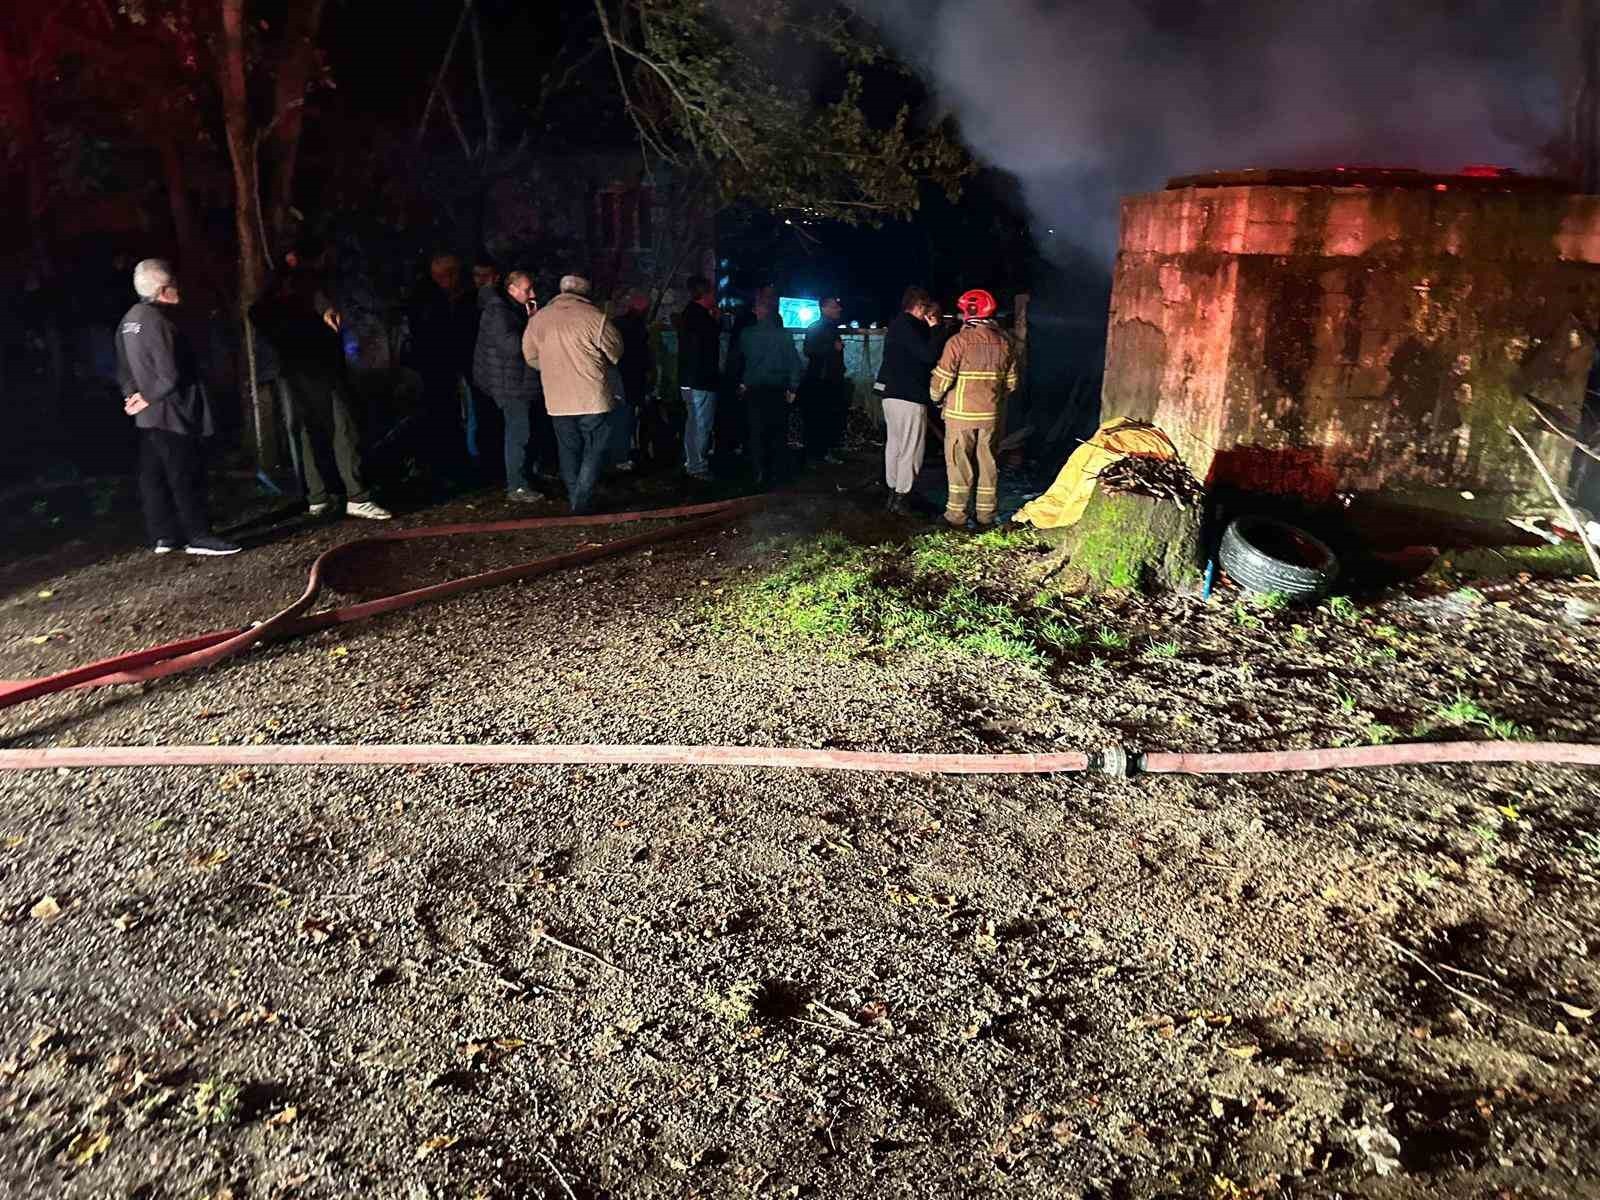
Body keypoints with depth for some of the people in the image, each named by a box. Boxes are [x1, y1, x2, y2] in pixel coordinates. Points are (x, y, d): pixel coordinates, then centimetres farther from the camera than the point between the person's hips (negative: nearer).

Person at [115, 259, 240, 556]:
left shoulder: (128, 320, 10)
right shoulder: (157, 321, -19)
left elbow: (123, 369, 15)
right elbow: (170, 376, -22)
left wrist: (134, 395, 5)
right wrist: (148, 398, -8)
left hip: (147, 415, 10)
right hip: (168, 412, -10)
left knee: (154, 476, 11)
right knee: (186, 475, -3)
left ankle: (164, 536, 17)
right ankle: (197, 536, 1)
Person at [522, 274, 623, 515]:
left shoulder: (539, 318, 4)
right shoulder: (596, 318, -9)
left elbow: (531, 357, 12)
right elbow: (616, 354, 1)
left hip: (557, 400, 4)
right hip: (592, 398, -4)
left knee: (569, 452, 15)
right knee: (594, 451, 5)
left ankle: (576, 503, 19)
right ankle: (583, 504, -2)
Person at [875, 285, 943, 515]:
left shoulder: (897, 324, 16)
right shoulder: (907, 326, -16)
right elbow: (928, 355, -22)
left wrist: (930, 327, 11)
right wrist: (935, 328, -11)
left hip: (892, 392, 10)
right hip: (908, 395, -10)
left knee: (894, 443, 15)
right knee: (911, 448, -4)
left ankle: (893, 491, 21)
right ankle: (901, 497, -2)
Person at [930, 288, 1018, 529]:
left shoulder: (959, 341, -13)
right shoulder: (1004, 342, 2)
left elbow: (942, 378, -12)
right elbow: (1011, 382, 6)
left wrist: (936, 398, 7)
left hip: (961, 412, -4)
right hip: (992, 414, 4)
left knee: (959, 463, 4)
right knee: (988, 462, 11)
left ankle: (957, 512, 7)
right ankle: (986, 513, 17)